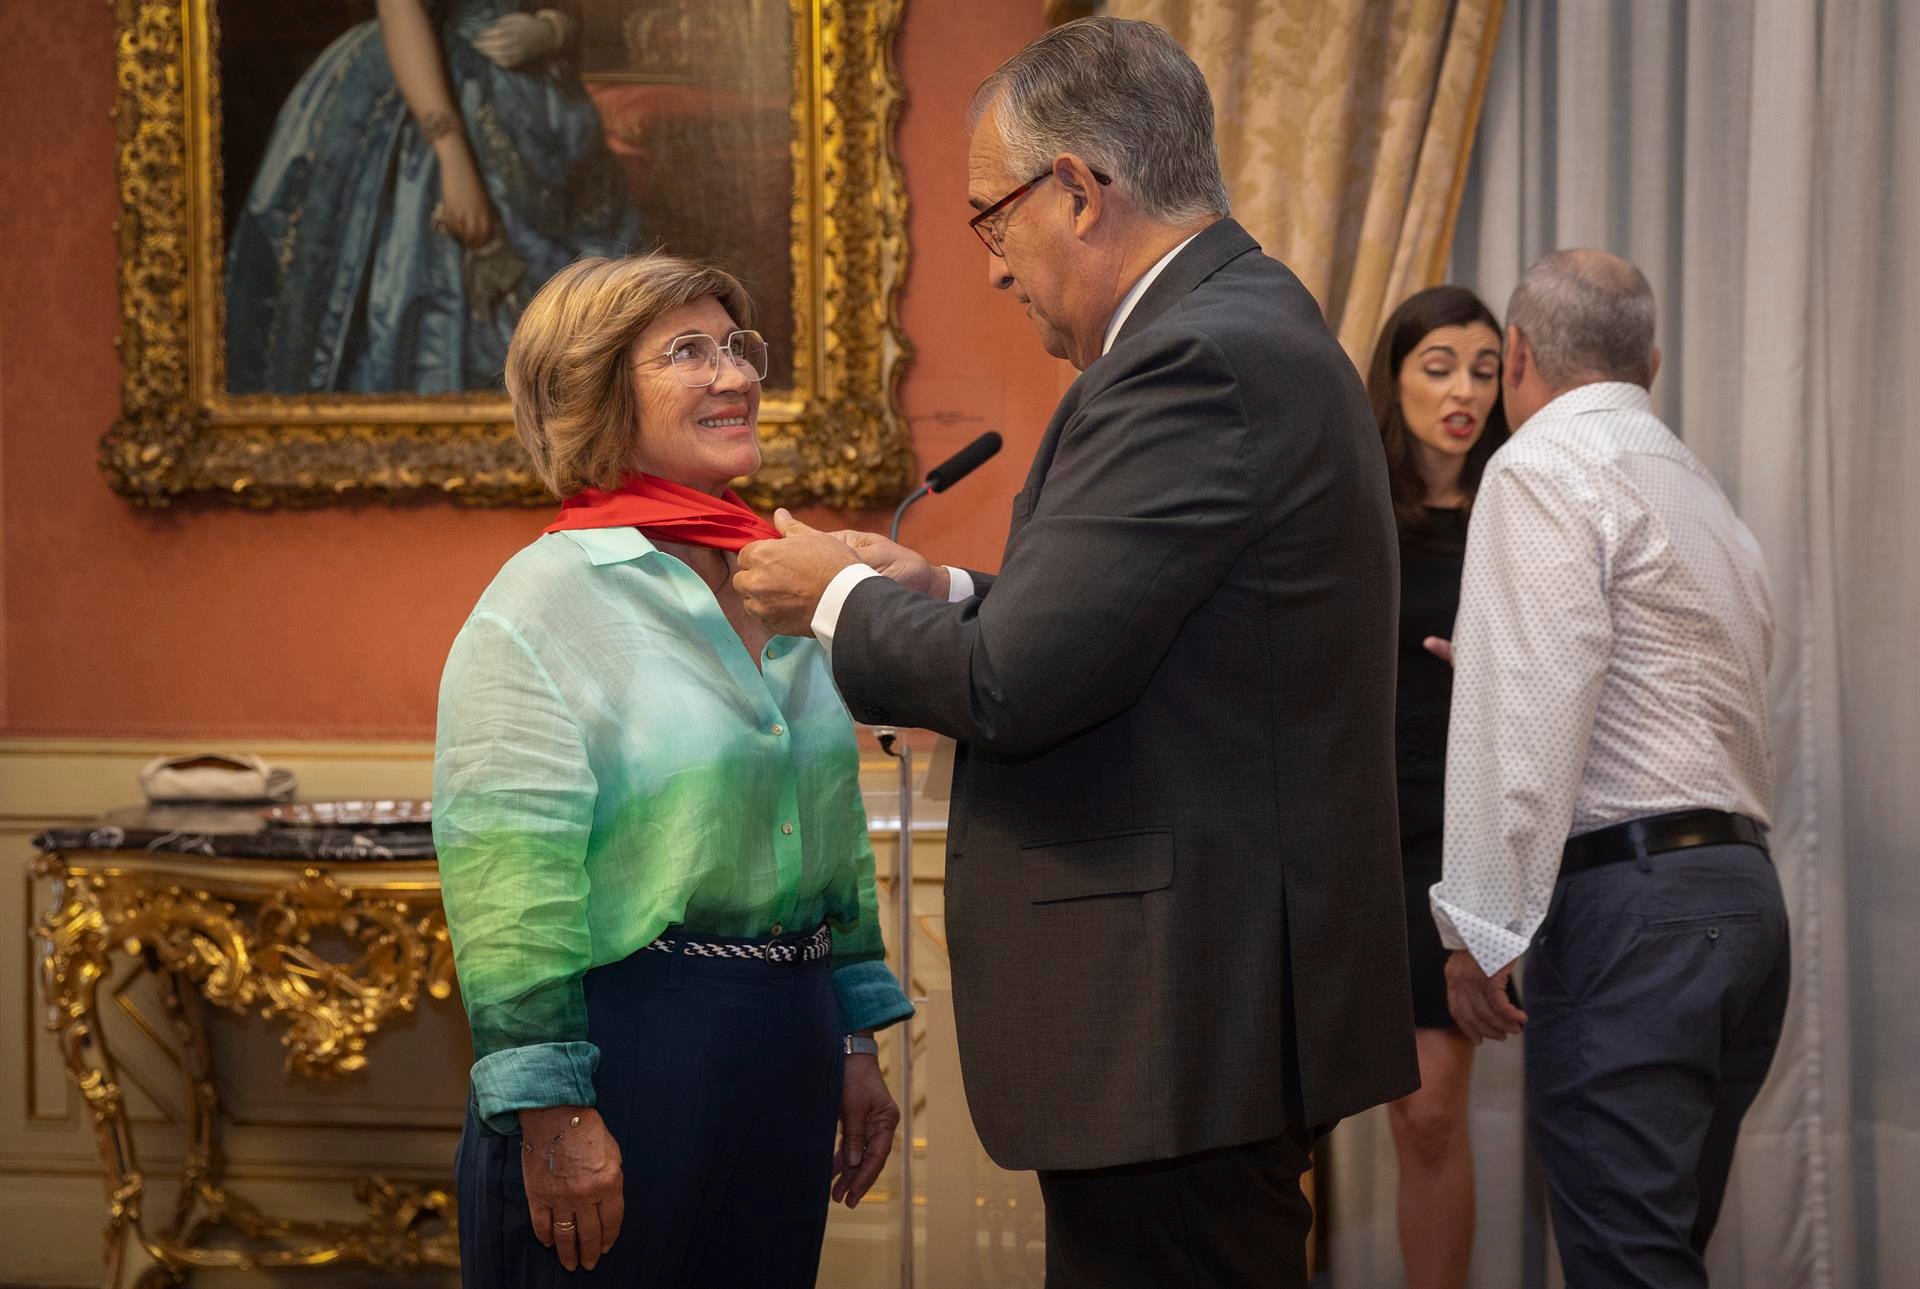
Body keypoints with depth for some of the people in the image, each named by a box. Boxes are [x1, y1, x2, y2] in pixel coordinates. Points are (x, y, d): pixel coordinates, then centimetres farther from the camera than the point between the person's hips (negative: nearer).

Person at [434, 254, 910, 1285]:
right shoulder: (543, 602, -10)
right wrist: (551, 1113, -19)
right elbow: (510, 880, -16)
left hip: (786, 1062, 7)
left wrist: (854, 1043, 18)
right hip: (631, 1043, -7)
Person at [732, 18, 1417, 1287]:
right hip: (1222, 1005, 10)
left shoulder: (1200, 360, -19)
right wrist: (946, 594, 10)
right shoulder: (1251, 325, 14)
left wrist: (843, 597, -4)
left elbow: (1014, 686, -21)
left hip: (1180, 1033, -10)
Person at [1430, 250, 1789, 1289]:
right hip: (1743, 885, 9)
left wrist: (1481, 924, -14)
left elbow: (1533, 718, -16)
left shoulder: (1546, 464, -5)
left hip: (1628, 899, -9)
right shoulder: (1701, 490, 22)